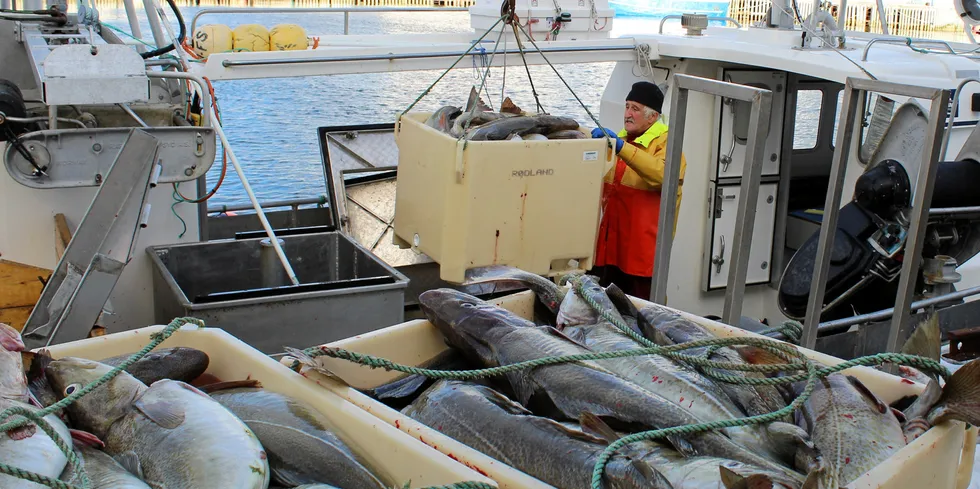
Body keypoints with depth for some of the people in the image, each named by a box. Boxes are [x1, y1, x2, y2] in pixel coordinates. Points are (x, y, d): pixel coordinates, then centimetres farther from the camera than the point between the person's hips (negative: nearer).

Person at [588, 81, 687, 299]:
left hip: (642, 244, -7)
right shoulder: (621, 139, 16)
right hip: (612, 241, 7)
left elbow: (662, 173, -30)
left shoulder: (666, 142, -7)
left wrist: (622, 147, -34)